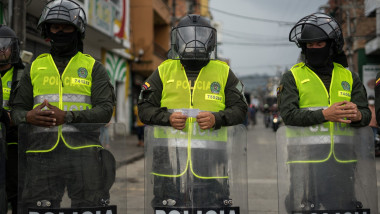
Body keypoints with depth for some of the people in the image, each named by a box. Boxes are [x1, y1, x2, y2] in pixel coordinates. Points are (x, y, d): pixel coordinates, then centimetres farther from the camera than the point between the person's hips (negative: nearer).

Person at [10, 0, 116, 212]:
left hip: (83, 152, -2)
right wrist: (28, 117, -9)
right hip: (43, 153, 2)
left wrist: (68, 117, -17)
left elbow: (105, 110, -2)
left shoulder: (93, 67, 10)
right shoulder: (35, 67, 18)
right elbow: (17, 109, 16)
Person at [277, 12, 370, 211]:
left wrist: (357, 116, -18)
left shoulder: (349, 77, 15)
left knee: (344, 206, 3)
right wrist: (324, 114, -21)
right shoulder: (292, 77, 6)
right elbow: (288, 114, -8)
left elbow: (366, 114, 7)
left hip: (340, 157, 3)